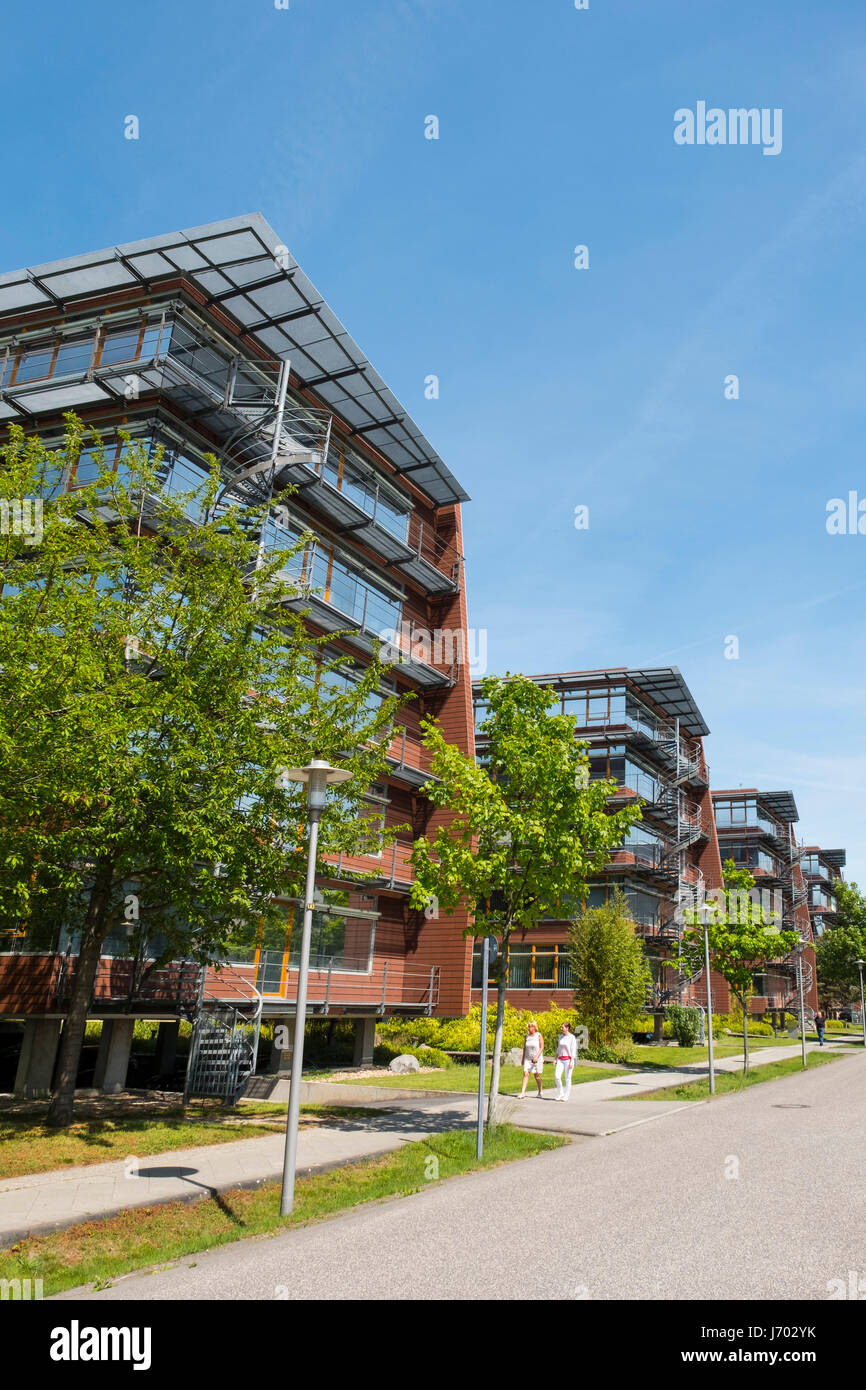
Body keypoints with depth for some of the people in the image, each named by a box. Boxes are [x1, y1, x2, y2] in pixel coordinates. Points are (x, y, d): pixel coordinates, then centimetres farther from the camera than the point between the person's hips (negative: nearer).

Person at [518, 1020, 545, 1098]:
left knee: (536, 1075, 5)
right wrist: (523, 1059, 12)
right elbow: (524, 1048, 11)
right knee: (525, 1074, -10)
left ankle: (540, 1092, 25)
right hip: (528, 1058, 3)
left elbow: (542, 1047, -10)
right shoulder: (526, 1036, 4)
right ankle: (523, 1093, -12)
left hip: (537, 1059, -3)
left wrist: (537, 1056, -20)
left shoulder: (539, 1036, -7)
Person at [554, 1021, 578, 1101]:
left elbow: (573, 1050, -11)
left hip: (568, 1059, -5)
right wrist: (556, 1059, 11)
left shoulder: (572, 1037, -8)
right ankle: (560, 1094, 6)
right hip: (560, 1059, 5)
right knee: (557, 1076, -8)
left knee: (567, 1078, 0)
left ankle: (566, 1096, 10)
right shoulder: (560, 1036, 10)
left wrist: (571, 1062, -17)